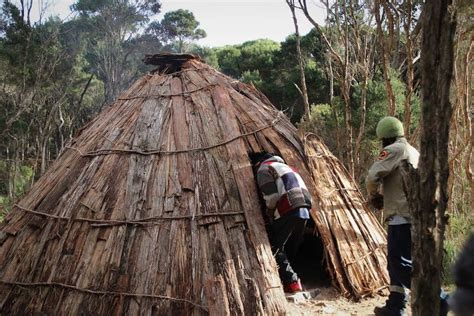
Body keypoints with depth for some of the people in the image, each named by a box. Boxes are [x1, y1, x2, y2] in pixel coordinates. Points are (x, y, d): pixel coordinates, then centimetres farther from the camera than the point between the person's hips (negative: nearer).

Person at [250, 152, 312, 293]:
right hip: (304, 210, 8)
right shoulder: (283, 166, 32)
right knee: (291, 248, 18)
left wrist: (270, 214, 8)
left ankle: (291, 282, -4)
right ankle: (292, 280, 18)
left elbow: (271, 196, -9)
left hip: (288, 211, -8)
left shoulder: (264, 169, 5)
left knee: (275, 247, 1)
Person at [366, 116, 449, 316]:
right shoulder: (414, 152, 20)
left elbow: (372, 177, -15)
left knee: (401, 264, -7)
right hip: (415, 214, 10)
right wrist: (384, 195, 19)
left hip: (401, 216, -10)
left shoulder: (394, 150, -8)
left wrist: (374, 197, 5)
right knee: (396, 260, 16)